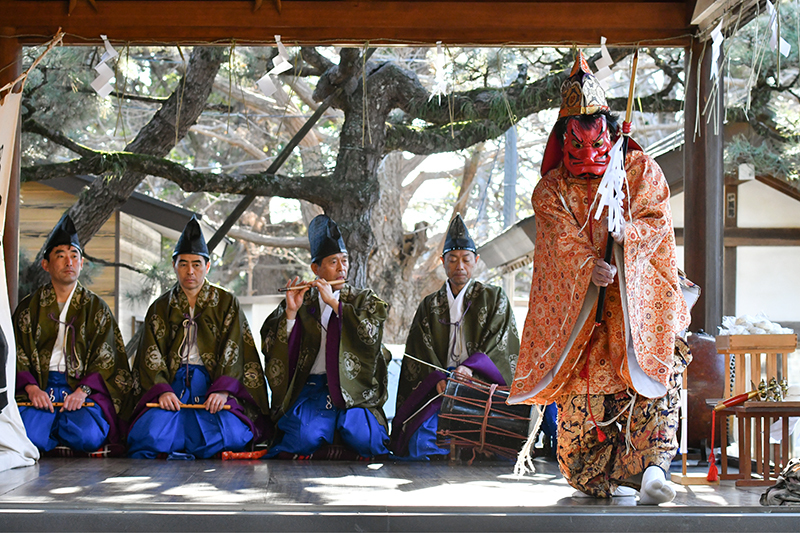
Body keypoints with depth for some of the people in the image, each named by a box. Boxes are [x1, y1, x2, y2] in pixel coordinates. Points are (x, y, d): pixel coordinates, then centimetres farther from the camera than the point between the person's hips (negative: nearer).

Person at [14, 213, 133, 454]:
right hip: (39, 387, 0)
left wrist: (83, 391, -15)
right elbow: (18, 357, 6)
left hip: (85, 387, 0)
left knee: (88, 438, -30)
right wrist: (31, 388, -14)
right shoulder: (29, 308, 14)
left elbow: (106, 360, 3)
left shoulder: (96, 308, 12)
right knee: (27, 438, -30)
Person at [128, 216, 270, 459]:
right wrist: (162, 390, -14)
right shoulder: (160, 308, 17)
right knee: (149, 435, -30)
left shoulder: (227, 303, 12)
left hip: (214, 384, 0)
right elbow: (152, 356, 6)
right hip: (173, 383, 1)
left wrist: (222, 390, -17)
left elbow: (233, 352, 1)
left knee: (226, 435, -30)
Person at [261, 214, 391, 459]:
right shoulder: (301, 302, 12)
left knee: (363, 440, -26)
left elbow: (371, 333, -8)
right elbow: (270, 349, 3)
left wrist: (335, 303, -11)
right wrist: (290, 312, -10)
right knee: (305, 437, -30)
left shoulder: (363, 299, 14)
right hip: (311, 387, -1)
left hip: (352, 388, 1)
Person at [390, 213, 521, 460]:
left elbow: (501, 347, 1)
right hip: (438, 388, 2)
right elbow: (419, 356, 10)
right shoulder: (429, 306, 20)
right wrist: (438, 379, -13)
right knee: (422, 438, -28)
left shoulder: (494, 298, 13)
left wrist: (470, 368, -18)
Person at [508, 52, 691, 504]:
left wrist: (628, 232, -17)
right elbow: (562, 237, -3)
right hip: (578, 300, 0)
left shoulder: (640, 168, 15)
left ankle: (652, 465, -13)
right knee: (585, 383, -7)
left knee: (654, 370, -10)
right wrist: (590, 266, -20)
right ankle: (599, 476, -11)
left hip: (635, 292, 0)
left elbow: (658, 219, 3)